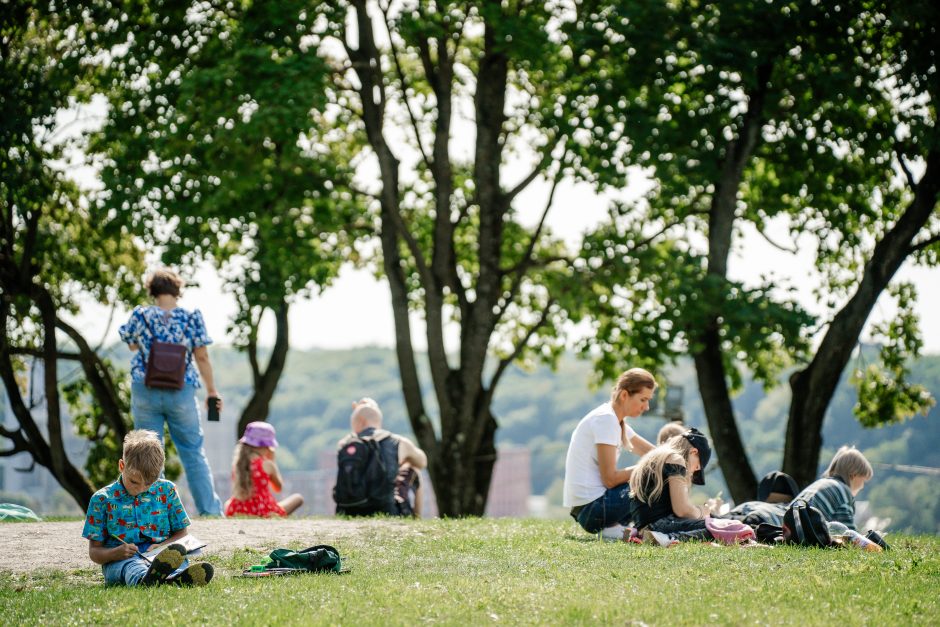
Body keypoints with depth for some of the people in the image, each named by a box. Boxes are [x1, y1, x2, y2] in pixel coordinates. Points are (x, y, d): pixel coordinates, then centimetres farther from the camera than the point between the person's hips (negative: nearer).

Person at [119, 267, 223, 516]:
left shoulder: (140, 315, -5)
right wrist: (212, 391, 6)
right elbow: (202, 358, -3)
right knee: (193, 452, 9)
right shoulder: (192, 317, -6)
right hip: (181, 392, 0)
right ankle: (209, 508, 11)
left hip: (145, 392, 0)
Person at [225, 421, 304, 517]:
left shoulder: (236, 463, 2)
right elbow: (278, 487, 7)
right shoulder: (267, 465, -10)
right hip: (264, 514, -5)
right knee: (298, 498, 11)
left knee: (228, 503, 41)